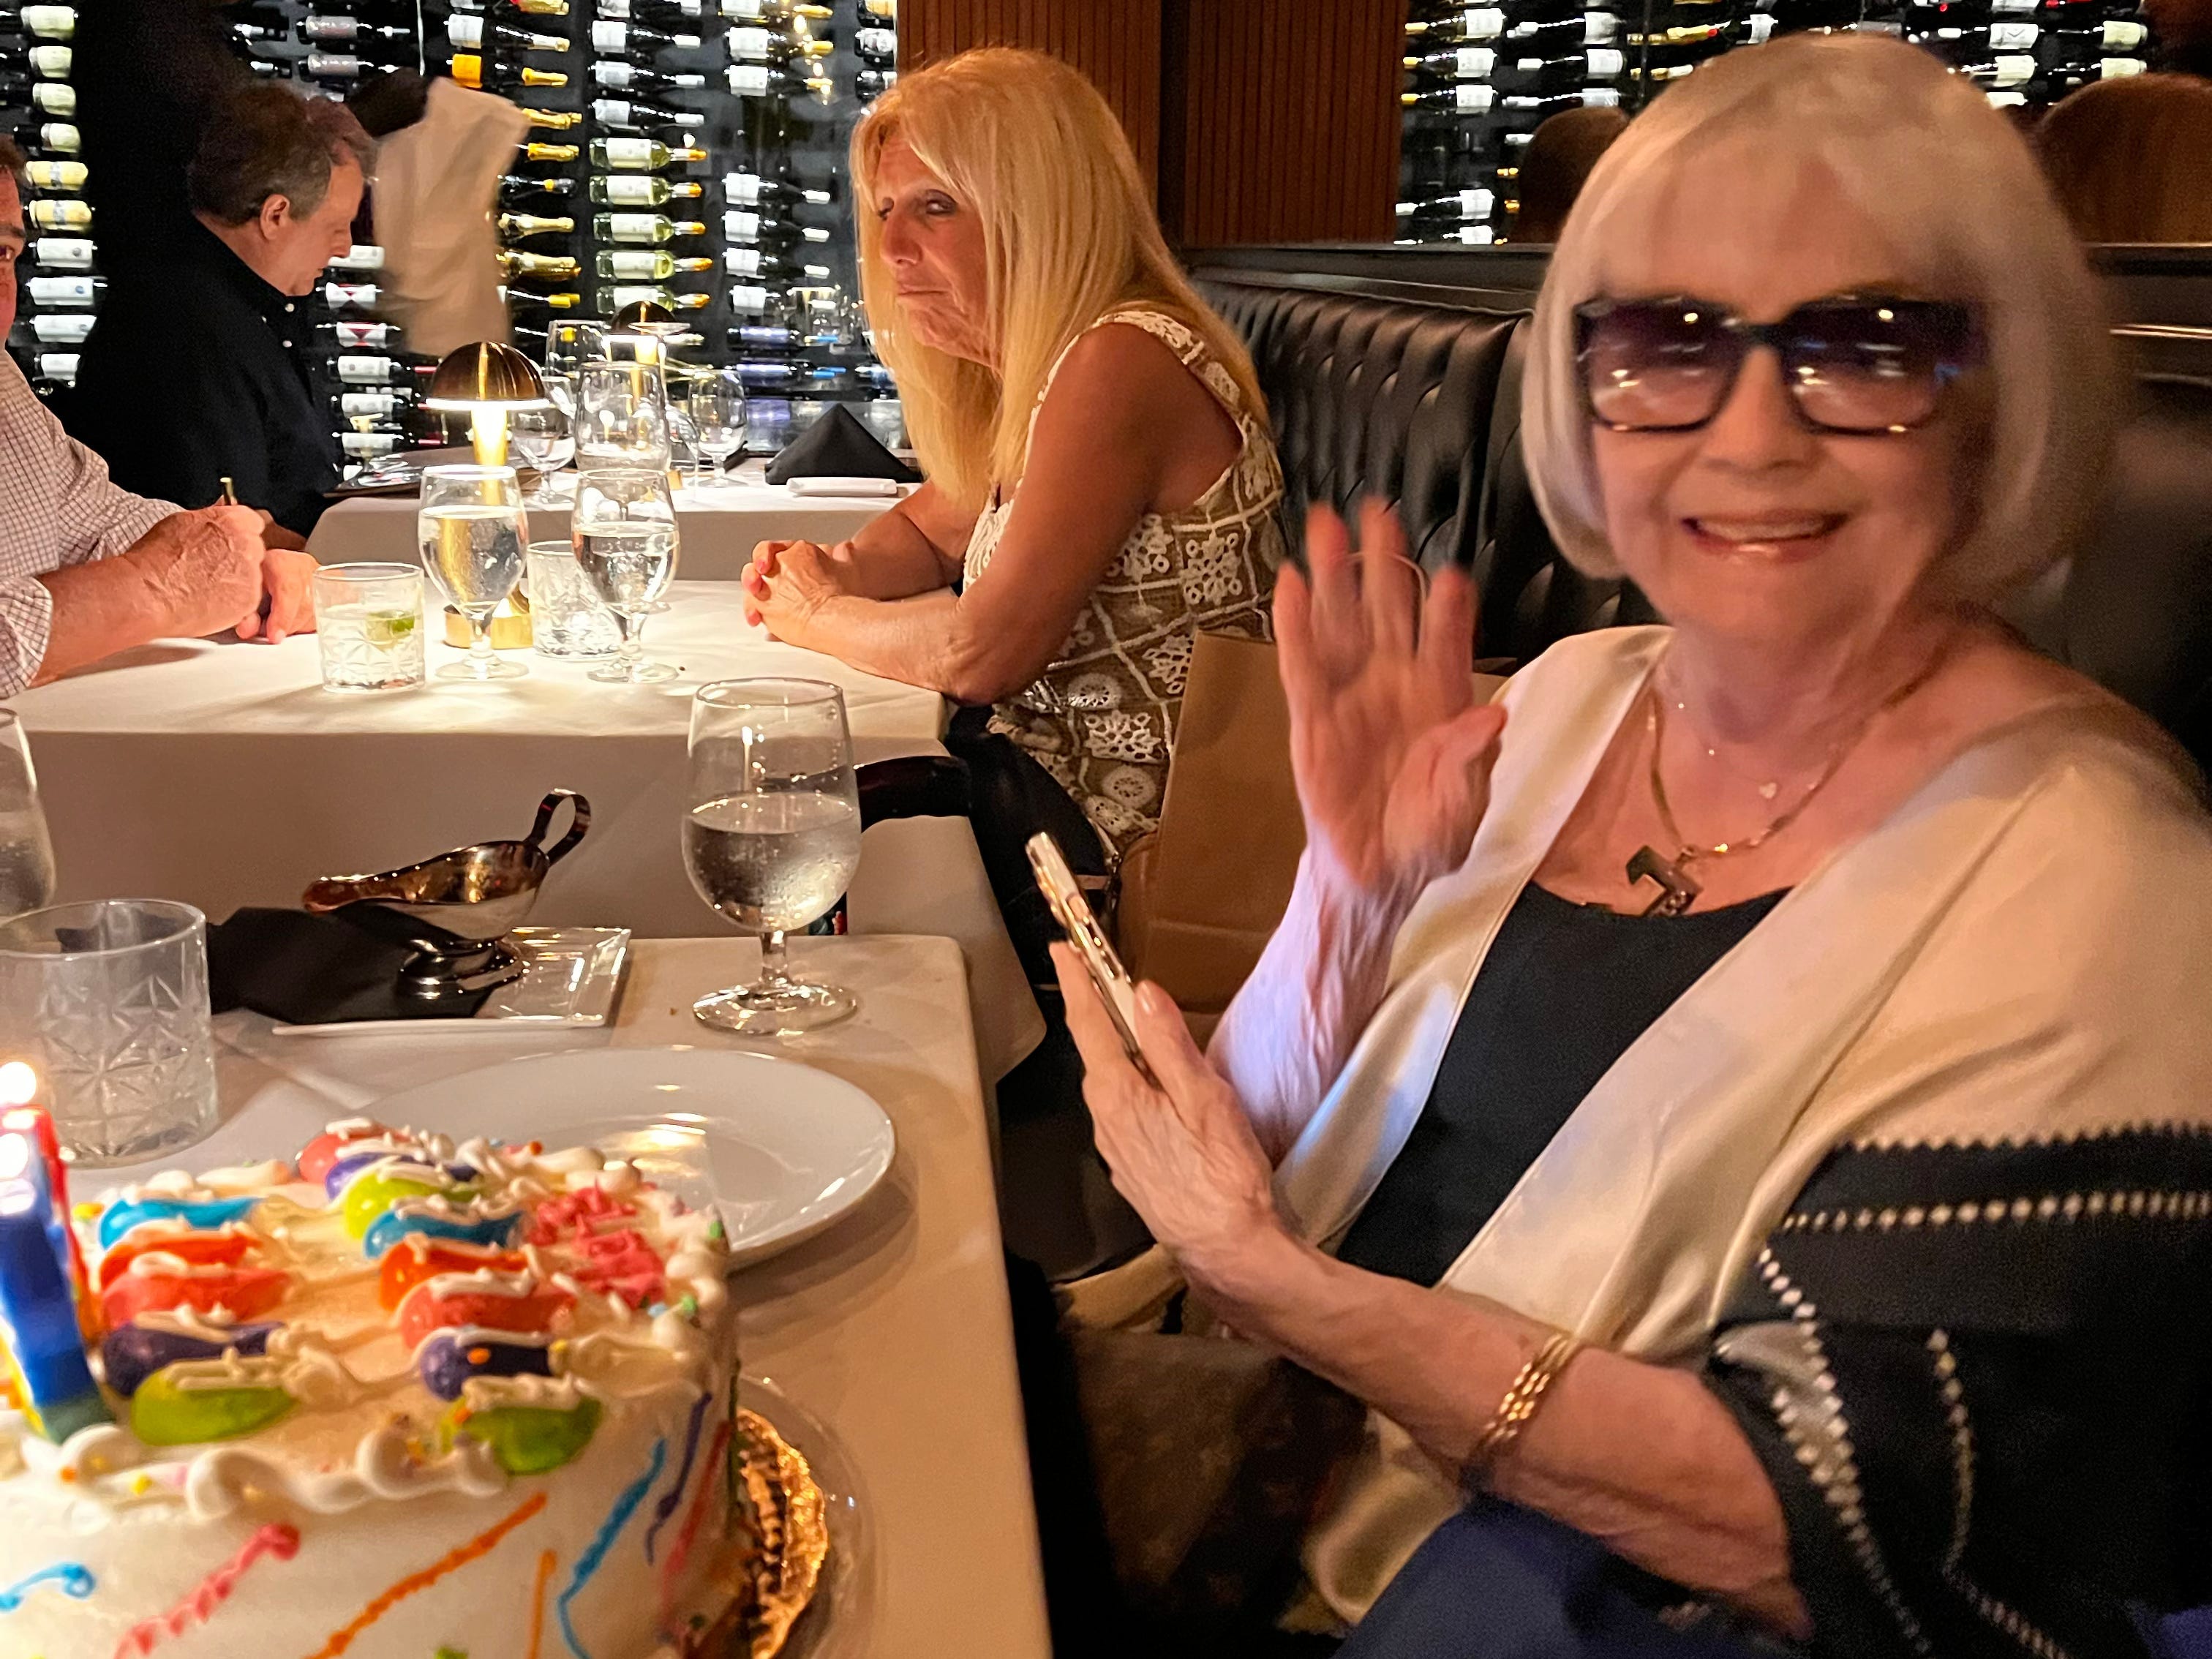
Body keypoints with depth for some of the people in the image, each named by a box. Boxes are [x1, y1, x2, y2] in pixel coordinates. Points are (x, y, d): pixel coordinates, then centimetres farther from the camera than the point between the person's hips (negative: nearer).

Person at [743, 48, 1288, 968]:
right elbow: (930, 528, 24)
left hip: (1128, 832, -9)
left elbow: (980, 654, -25)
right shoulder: (1041, 359, 9)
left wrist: (820, 618, -6)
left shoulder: (1120, 364, -22)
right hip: (1062, 772, 9)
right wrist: (835, 573, 1)